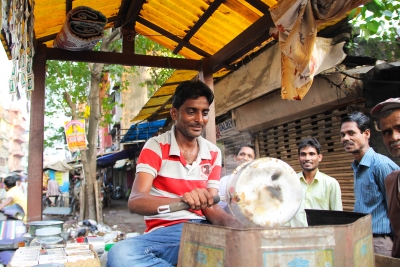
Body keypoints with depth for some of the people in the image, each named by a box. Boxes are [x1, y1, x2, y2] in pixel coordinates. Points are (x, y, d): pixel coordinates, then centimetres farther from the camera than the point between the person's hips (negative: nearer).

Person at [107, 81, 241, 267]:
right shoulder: (155, 146, -4)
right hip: (166, 232, -1)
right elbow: (135, 202, -18)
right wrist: (181, 200, -38)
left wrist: (236, 224, -20)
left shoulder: (214, 153, 9)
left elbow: (211, 207, 4)